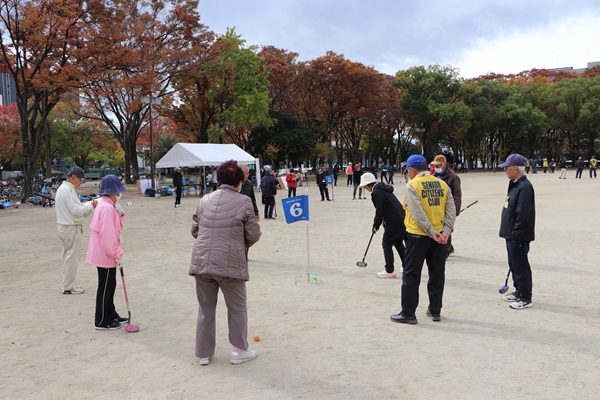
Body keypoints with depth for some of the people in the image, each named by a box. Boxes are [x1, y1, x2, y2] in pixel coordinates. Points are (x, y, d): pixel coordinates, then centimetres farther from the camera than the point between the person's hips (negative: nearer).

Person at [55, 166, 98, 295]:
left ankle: (68, 284, 27)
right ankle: (68, 287, 3)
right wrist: (91, 205, -10)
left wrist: (89, 204, 8)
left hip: (65, 227, 11)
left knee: (68, 256, 18)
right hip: (72, 228, -11)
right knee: (72, 257, -3)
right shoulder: (68, 190, -18)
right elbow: (76, 210, -21)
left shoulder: (63, 188, 15)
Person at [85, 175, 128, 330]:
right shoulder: (107, 208, -23)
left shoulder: (108, 205, 10)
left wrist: (120, 214, -1)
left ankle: (111, 315, 32)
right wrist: (117, 255, -19)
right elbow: (108, 235, -26)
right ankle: (102, 322, 13)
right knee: (105, 288, 1)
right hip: (105, 255, -10)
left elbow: (115, 228, 16)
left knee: (110, 285, 19)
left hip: (106, 254, 10)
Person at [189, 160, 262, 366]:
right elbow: (253, 234, -2)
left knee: (205, 309, 17)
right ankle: (238, 350, 24)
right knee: (237, 308, 14)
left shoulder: (205, 200, 8)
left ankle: (204, 353, 26)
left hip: (201, 263, 4)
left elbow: (194, 230, 14)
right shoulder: (244, 201, -5)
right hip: (230, 264, -4)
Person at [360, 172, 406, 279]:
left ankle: (389, 271, 4)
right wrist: (377, 224, 19)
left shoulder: (376, 192, -14)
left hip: (393, 222, -10)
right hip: (402, 218, 10)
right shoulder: (383, 188, 16)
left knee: (387, 244, 1)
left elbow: (379, 211, -15)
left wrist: (375, 226, -2)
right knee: (398, 243, 21)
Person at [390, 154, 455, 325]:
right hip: (439, 236, 5)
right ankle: (435, 311, 24)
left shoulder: (412, 185, -9)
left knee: (411, 275, 4)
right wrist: (446, 231, -7)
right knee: (437, 274, 15)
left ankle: (408, 313, 8)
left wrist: (432, 233, -17)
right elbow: (451, 210, -1)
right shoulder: (442, 184, 7)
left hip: (418, 236, -5)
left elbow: (418, 213, -18)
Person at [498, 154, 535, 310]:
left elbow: (523, 215, -24)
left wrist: (516, 236, -22)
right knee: (514, 264, 19)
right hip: (511, 235, 10)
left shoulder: (524, 187, -20)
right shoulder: (515, 185, 12)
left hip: (518, 237, -10)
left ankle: (526, 298, 8)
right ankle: (518, 292, 31)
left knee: (520, 266, -2)